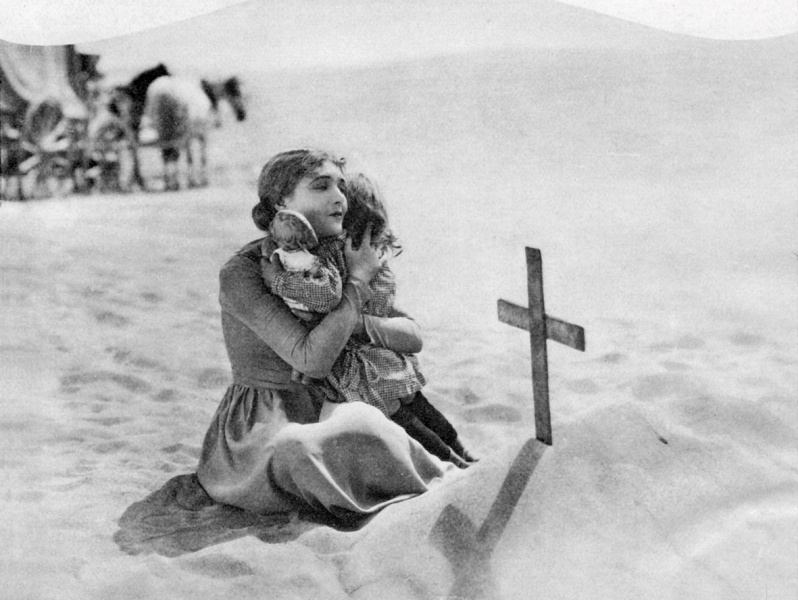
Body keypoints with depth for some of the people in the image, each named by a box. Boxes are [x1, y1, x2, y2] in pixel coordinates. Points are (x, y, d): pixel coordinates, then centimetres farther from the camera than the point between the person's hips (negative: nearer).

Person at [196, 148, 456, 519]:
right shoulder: (241, 273, -13)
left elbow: (412, 335, 2)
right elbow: (312, 359, -23)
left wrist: (358, 324, -17)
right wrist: (358, 281, -14)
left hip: (319, 414, 6)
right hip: (258, 432, -5)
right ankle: (444, 487, -26)